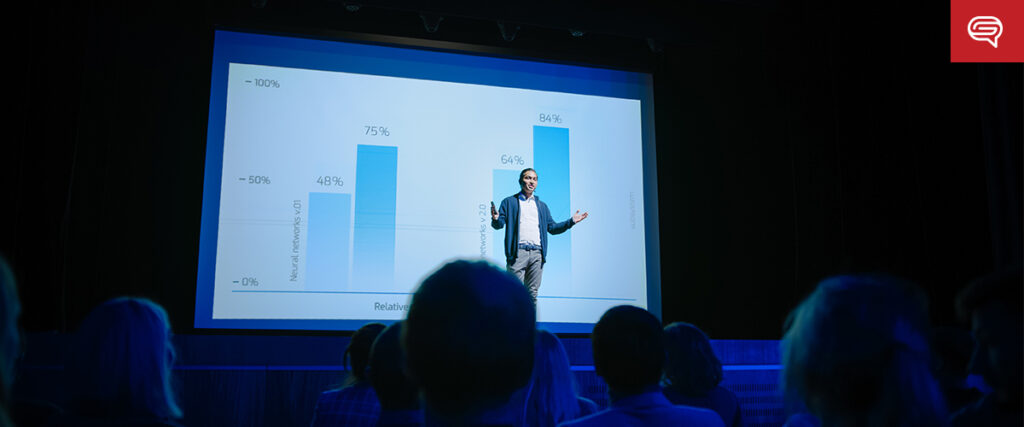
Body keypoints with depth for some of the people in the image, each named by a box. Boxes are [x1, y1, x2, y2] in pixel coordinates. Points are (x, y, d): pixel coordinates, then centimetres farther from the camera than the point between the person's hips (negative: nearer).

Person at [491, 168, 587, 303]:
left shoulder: (542, 206, 24)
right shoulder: (509, 202, 12)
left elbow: (552, 227, 22)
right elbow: (499, 224, 4)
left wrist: (571, 221, 9)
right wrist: (495, 219, -20)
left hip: (537, 253, 4)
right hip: (518, 252, -4)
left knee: (532, 293, 4)